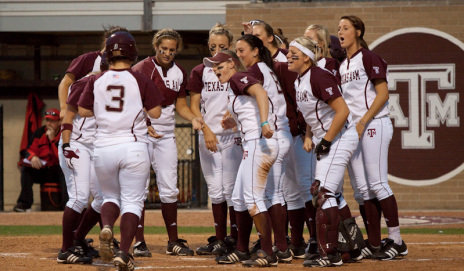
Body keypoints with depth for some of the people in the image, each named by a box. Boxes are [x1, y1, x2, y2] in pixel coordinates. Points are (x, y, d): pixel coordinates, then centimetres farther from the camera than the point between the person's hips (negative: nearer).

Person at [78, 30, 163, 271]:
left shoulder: (96, 81, 2)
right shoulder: (140, 81, -4)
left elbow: (83, 111, 6)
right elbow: (155, 113, -2)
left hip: (103, 149, 2)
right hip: (133, 147, -2)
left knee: (110, 195, 21)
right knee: (132, 201, 3)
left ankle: (106, 226, -10)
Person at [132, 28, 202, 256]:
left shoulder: (178, 73, 10)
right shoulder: (141, 70, -7)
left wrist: (193, 118, -3)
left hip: (166, 135, 5)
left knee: (169, 188, 4)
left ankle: (173, 241, 8)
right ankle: (139, 241, -2)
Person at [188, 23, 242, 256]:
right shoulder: (201, 72, 8)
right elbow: (194, 105, 5)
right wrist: (205, 129, -7)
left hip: (233, 136, -3)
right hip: (208, 137, 3)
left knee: (231, 188, -7)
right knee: (215, 190, 7)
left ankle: (234, 239, -1)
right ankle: (219, 239, 13)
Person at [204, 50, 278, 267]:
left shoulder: (239, 78, -6)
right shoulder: (234, 87, 22)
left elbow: (260, 92, -25)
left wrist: (264, 123, -36)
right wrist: (234, 122, 21)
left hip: (259, 143, -11)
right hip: (252, 146, 11)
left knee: (253, 199, -12)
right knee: (239, 199, 17)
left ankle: (267, 254, -12)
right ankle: (242, 251, 25)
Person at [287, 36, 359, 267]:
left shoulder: (318, 77, -19)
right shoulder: (298, 83, 10)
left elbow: (342, 111, -24)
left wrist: (326, 141, -20)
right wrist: (308, 137, 7)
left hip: (339, 137, -10)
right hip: (324, 140, 10)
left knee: (323, 192, -15)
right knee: (331, 195, 13)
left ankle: (329, 255, -15)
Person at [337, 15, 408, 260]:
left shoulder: (368, 58, -7)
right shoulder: (342, 65, 17)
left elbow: (382, 94, -13)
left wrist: (362, 122, -18)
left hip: (374, 124, -8)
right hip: (353, 128, 8)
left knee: (377, 184, -11)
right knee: (363, 188, 5)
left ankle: (396, 240, -8)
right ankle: (374, 244, 8)